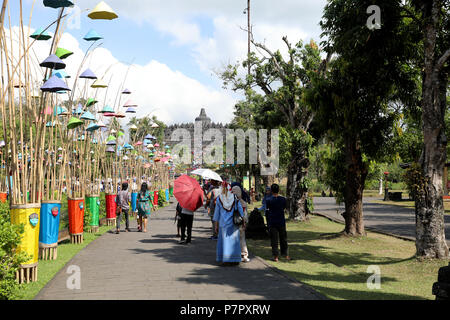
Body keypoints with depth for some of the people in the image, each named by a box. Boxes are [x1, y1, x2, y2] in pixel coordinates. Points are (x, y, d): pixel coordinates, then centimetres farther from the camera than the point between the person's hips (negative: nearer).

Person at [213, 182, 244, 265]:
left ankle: (225, 260, 3)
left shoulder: (219, 199, -4)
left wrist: (216, 225, 7)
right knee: (234, 240, 7)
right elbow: (240, 209, 1)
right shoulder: (235, 198, -3)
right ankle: (235, 259, 9)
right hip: (234, 222, 0)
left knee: (224, 240, 6)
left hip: (223, 223, 0)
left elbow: (217, 212, 1)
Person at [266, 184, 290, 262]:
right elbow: (284, 208, 8)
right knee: (283, 239, 13)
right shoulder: (283, 199, -4)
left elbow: (267, 208, 3)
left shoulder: (268, 200, -10)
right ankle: (285, 255, 20)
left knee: (274, 240, 3)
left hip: (272, 222, -2)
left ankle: (275, 256, 1)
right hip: (281, 222, 2)